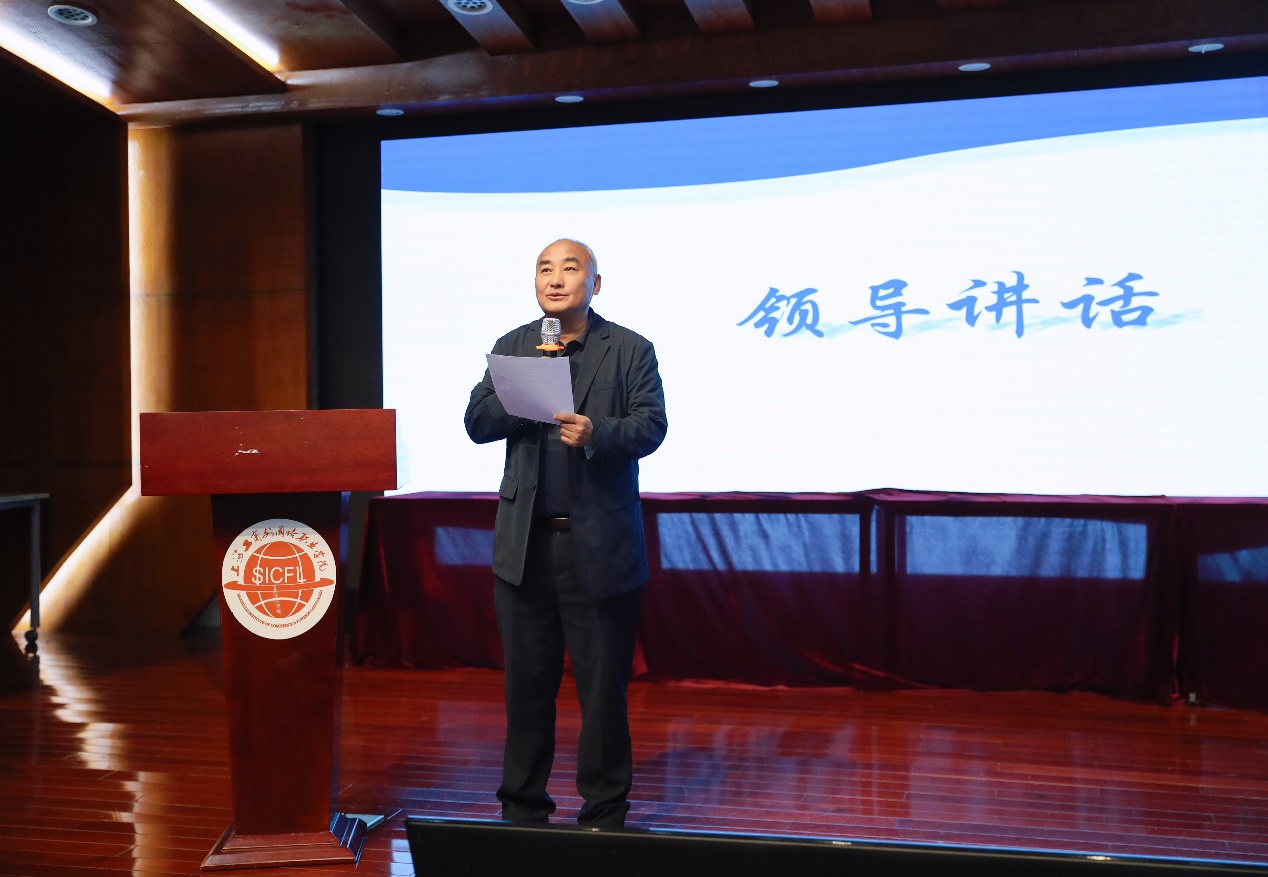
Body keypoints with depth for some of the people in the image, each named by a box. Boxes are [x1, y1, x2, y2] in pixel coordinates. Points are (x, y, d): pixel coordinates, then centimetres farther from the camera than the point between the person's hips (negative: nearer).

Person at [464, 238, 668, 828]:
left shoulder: (630, 350, 2)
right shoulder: (512, 347, 11)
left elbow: (651, 426, -8)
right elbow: (477, 423, 3)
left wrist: (597, 433, -26)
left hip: (600, 545, -3)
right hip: (525, 543, 3)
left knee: (603, 685, 6)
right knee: (526, 683, 12)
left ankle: (605, 811, 20)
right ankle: (522, 808, 26)